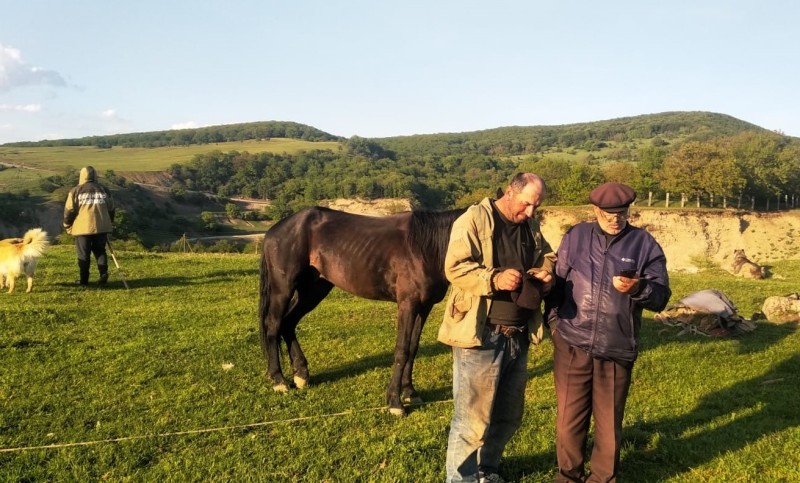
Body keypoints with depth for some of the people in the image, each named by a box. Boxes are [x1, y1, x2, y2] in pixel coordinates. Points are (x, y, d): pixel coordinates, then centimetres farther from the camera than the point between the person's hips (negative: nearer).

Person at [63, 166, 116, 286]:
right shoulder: (103, 190, 9)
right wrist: (110, 224, 26)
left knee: (83, 254, 5)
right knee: (100, 250, 16)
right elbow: (111, 208, 14)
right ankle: (103, 272, -3)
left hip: (83, 228, -3)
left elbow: (69, 210, -3)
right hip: (101, 227, 3)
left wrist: (67, 226, 10)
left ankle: (84, 280, 9)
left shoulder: (75, 191, -1)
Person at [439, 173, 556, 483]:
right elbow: (455, 267, -16)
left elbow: (549, 256, 25)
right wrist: (495, 279, -30)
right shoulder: (474, 219, -9)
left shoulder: (531, 226, 12)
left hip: (518, 336, 7)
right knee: (472, 417, -1)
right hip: (479, 335, -7)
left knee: (509, 414, 18)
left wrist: (546, 273, 2)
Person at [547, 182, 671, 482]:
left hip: (617, 351, 0)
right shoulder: (575, 237, 4)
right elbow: (557, 283, 10)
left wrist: (638, 289, -24)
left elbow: (661, 297, -4)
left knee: (609, 423, 12)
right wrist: (554, 322, 3)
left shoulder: (645, 245, 0)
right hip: (571, 346, 1)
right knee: (568, 419, 10)